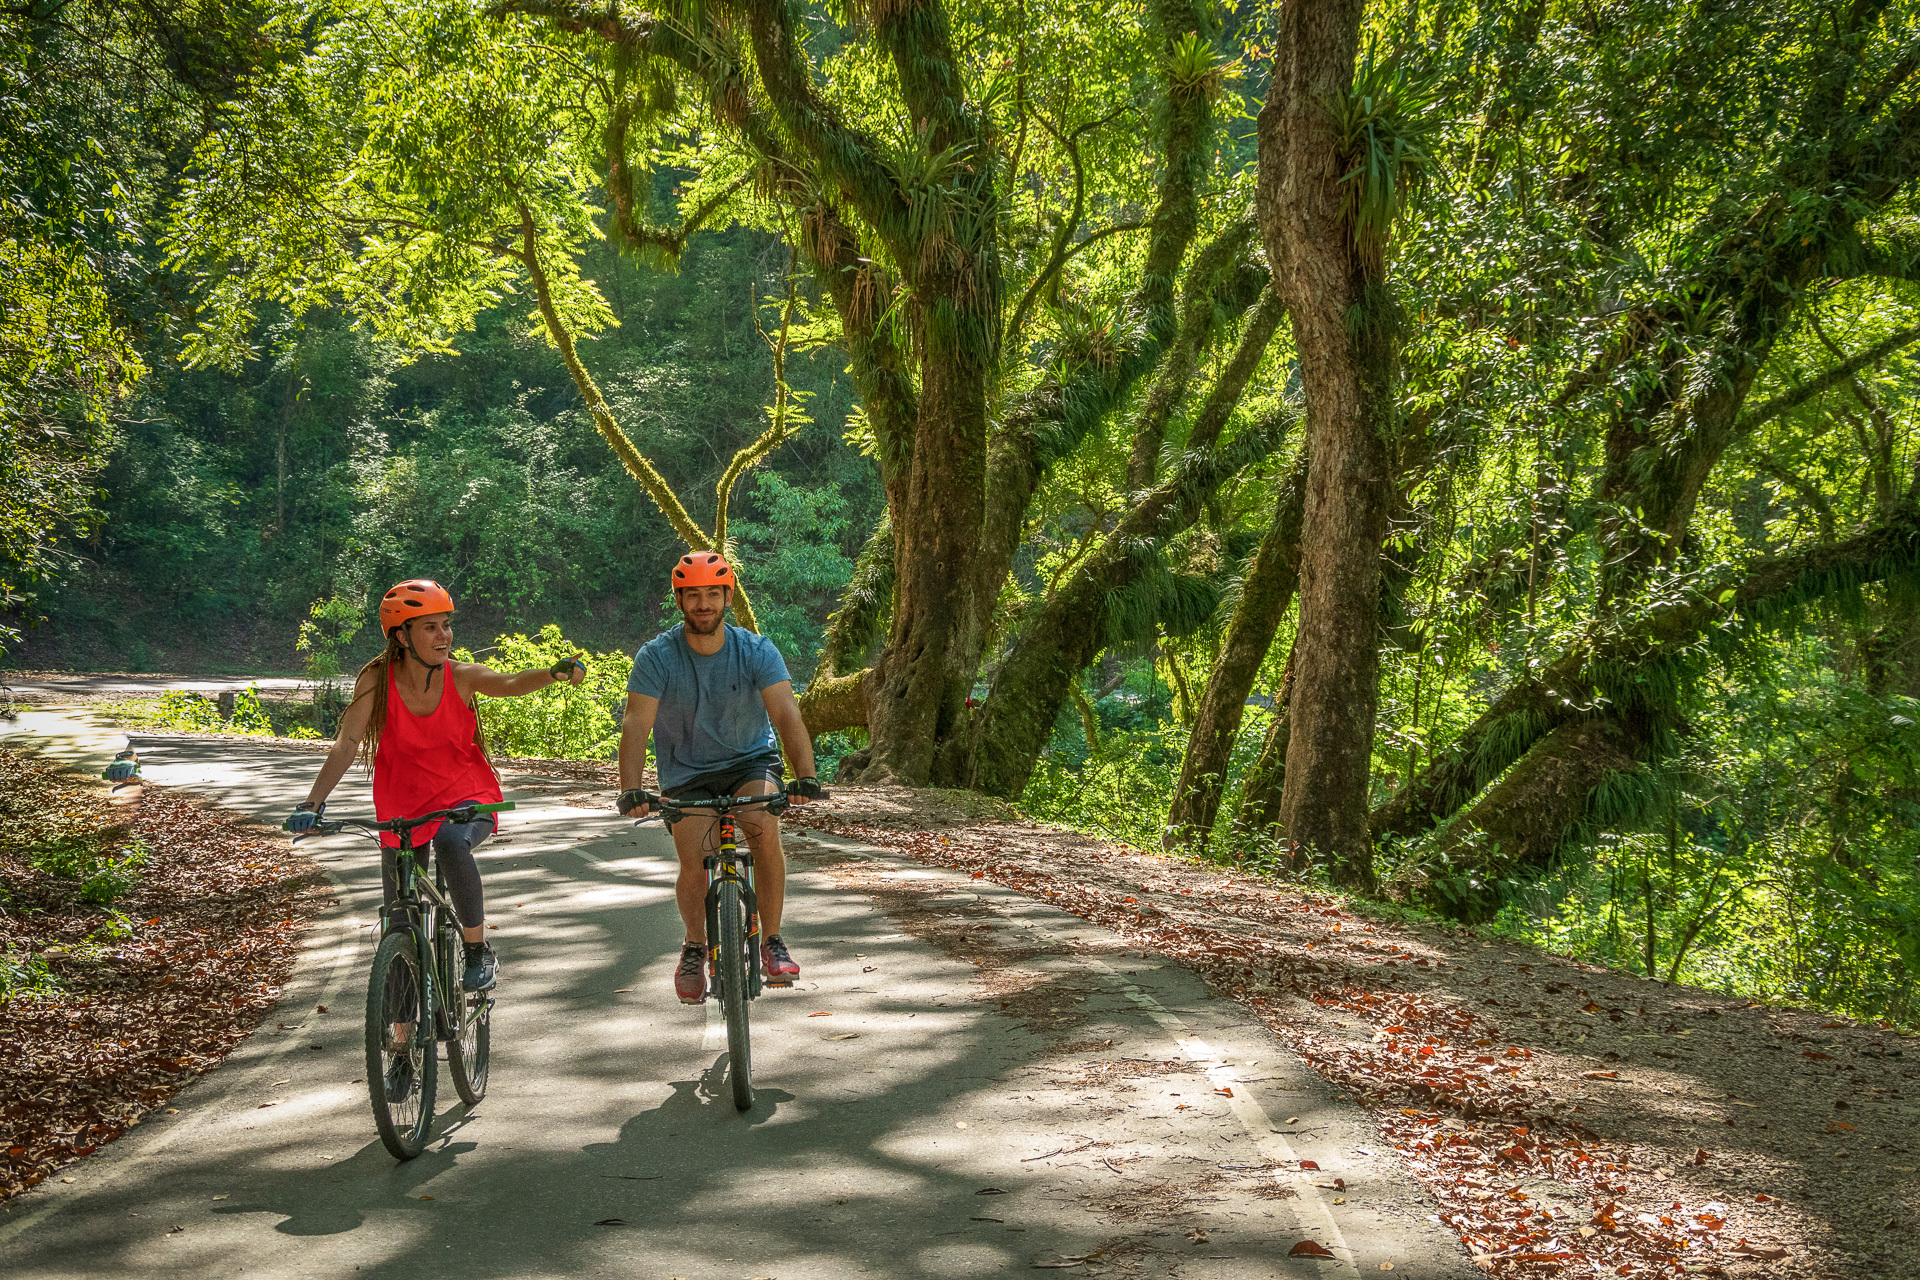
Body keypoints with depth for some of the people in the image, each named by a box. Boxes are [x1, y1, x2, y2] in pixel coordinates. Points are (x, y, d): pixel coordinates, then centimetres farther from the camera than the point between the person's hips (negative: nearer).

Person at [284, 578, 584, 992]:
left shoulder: (461, 676, -13)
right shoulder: (378, 679, -13)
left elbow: (510, 684, -31)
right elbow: (347, 743, -19)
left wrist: (556, 673, -52)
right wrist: (312, 803, -31)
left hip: (466, 795, -2)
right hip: (402, 806, 2)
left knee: (451, 842, -37)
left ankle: (479, 951, -19)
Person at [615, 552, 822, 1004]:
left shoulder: (757, 652, -14)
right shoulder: (657, 657, -15)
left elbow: (786, 716, -23)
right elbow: (636, 725, -22)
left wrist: (805, 776, -39)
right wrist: (631, 789, -37)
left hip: (750, 761, 0)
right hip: (686, 773, 0)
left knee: (764, 830, -29)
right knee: (693, 861, -19)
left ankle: (772, 941, -11)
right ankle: (695, 946, 12)